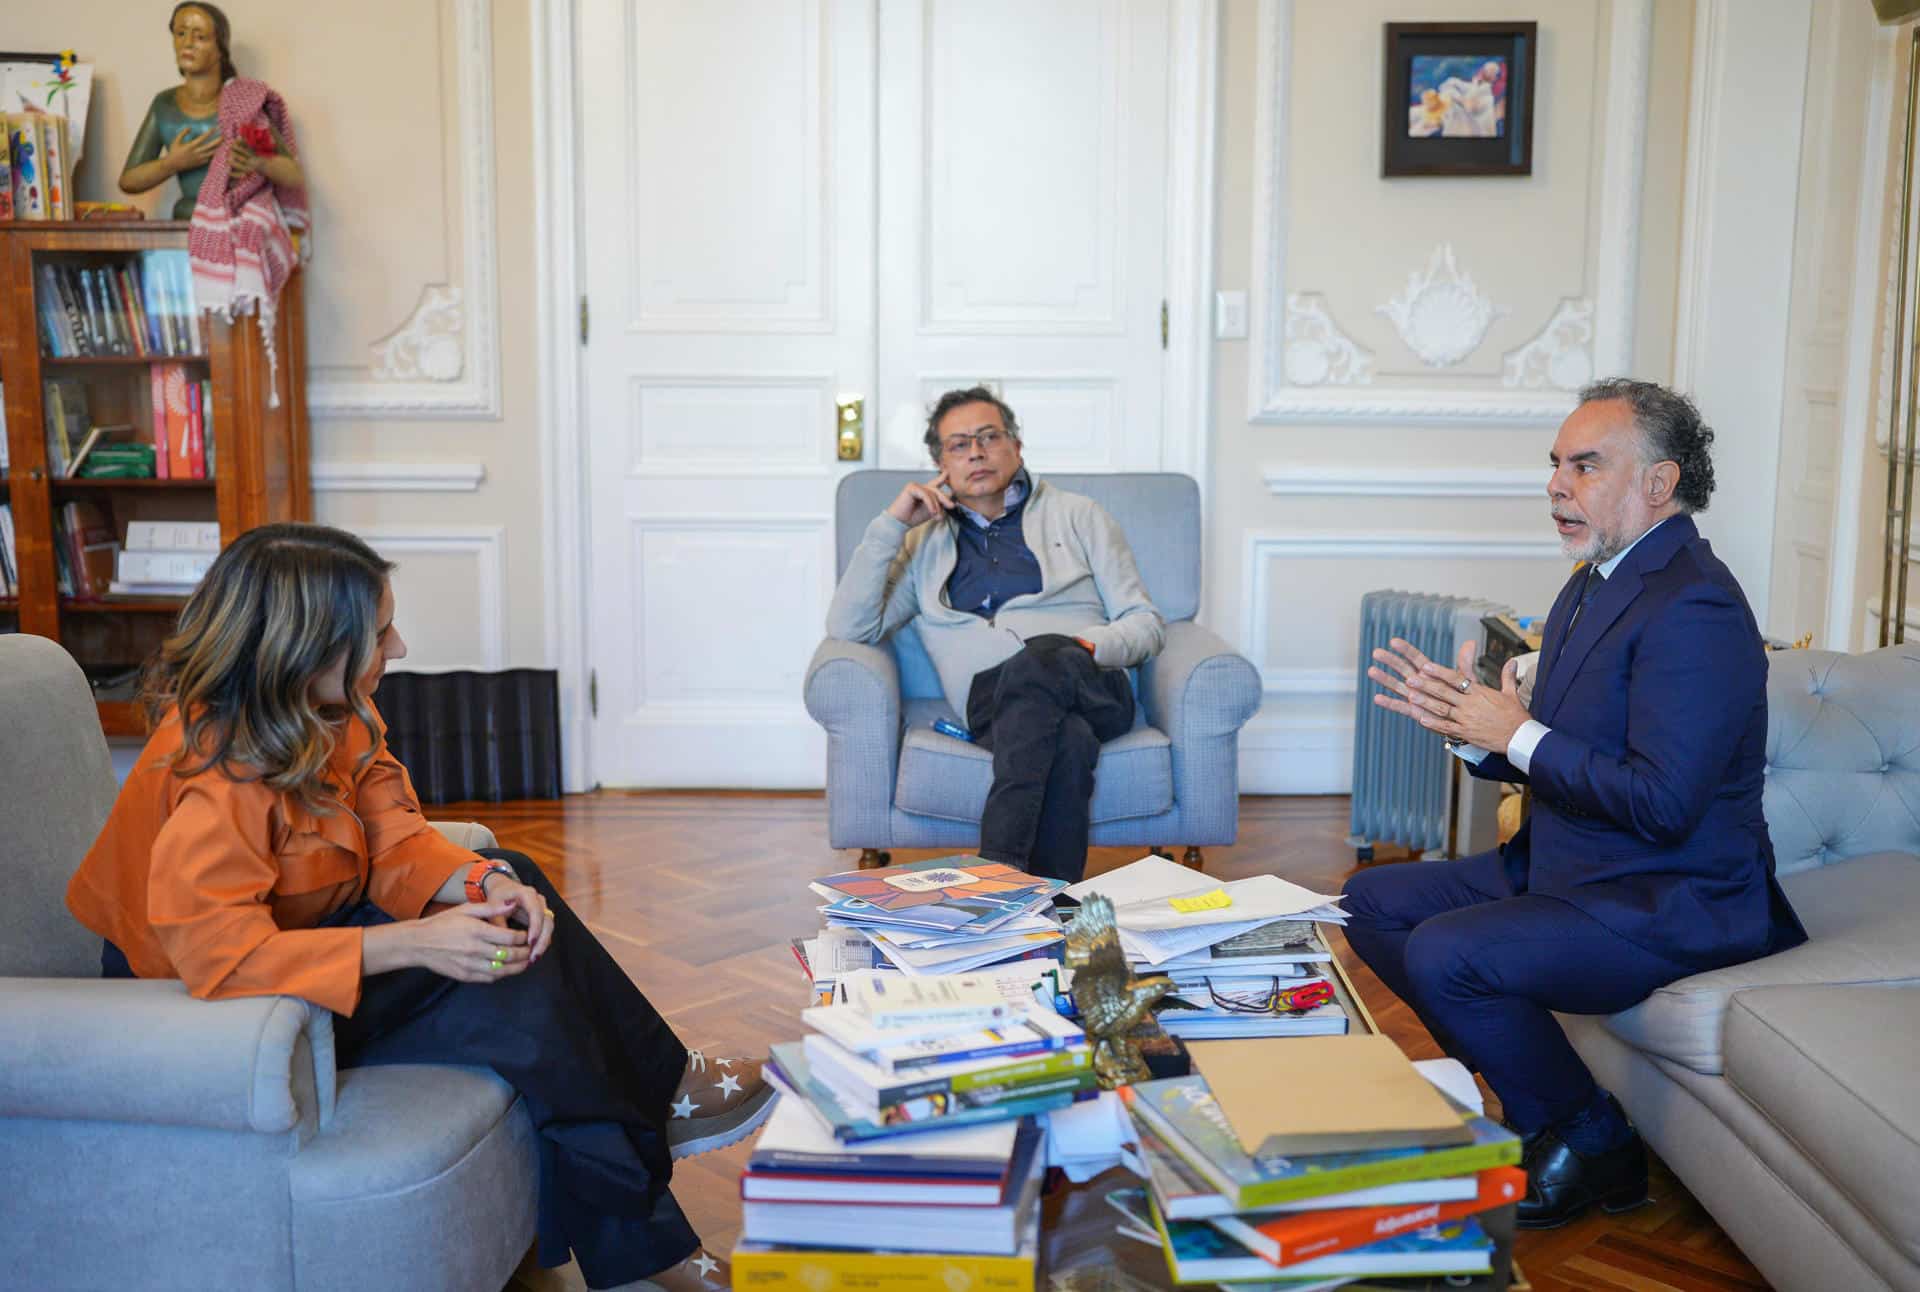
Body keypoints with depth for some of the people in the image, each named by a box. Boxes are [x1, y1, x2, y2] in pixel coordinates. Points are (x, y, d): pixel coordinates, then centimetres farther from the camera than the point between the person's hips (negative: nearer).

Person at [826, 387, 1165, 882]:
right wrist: (891, 523, 7)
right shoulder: (923, 544, 26)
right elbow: (849, 627, 11)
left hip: (1093, 690, 0)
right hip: (992, 703, 0)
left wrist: (1089, 645, -6)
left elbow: (1146, 622, 17)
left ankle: (997, 871, -44)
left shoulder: (1077, 516, 24)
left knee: (1038, 661, -38)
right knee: (1066, 738, -38)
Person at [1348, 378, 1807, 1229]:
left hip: (1667, 904, -10)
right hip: (1563, 867, 11)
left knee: (1443, 953, -26)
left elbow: (1662, 802, -28)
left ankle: (1589, 1142, -1)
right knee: (1373, 901, 8)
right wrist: (1469, 728, -2)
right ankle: (1527, 1089, 16)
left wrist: (1518, 736, -19)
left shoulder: (1693, 608, -21)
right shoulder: (1592, 586, 11)